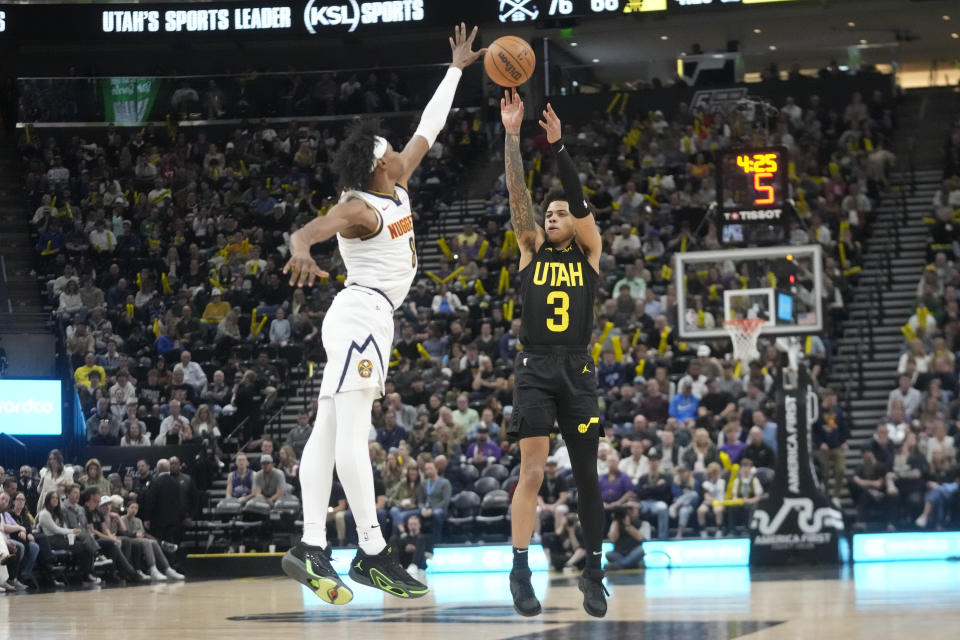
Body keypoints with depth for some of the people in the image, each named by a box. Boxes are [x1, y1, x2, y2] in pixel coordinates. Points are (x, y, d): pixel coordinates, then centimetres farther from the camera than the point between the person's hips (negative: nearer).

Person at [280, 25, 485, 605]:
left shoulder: (397, 188, 13)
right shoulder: (359, 208, -12)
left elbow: (428, 129, 23)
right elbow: (307, 230, -28)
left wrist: (457, 69, 29)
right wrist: (302, 250, -52)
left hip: (369, 318, 10)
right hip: (362, 314, -10)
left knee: (329, 432, 2)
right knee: (351, 434, -13)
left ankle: (311, 548, -2)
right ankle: (374, 553, -18)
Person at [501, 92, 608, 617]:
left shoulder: (589, 252, 9)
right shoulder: (531, 250, 10)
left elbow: (578, 198, -5)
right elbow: (517, 194, 0)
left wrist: (557, 145, -15)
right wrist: (512, 135, -10)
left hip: (577, 371, 1)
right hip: (535, 369, -1)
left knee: (586, 477, 5)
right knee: (532, 472, -11)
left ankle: (593, 572, 15)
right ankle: (520, 573, -10)